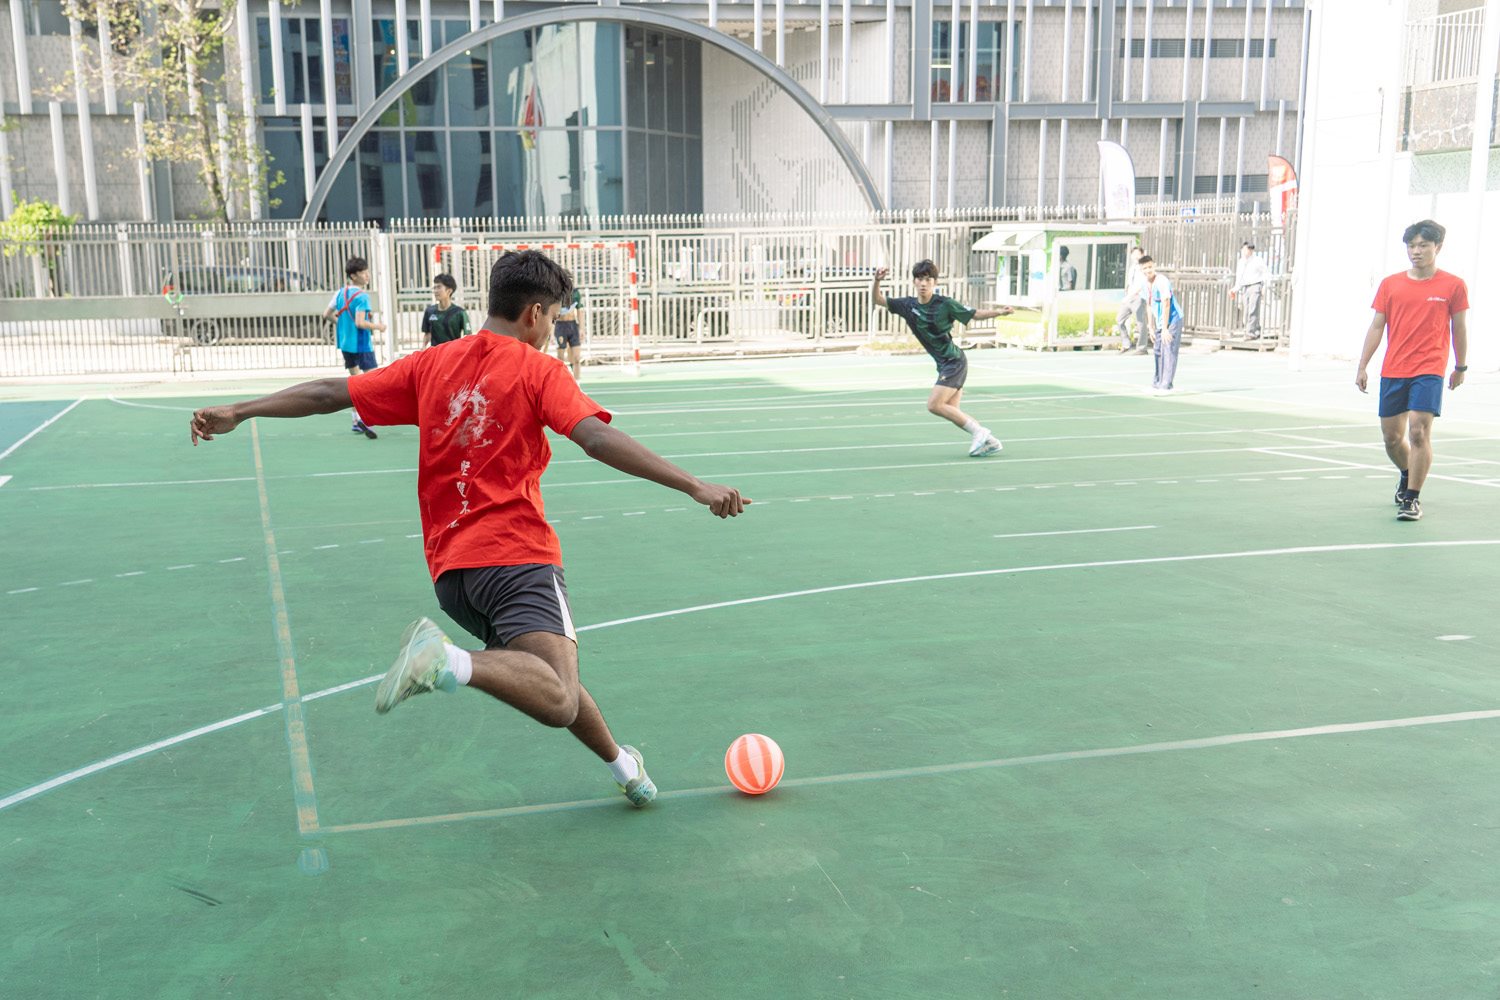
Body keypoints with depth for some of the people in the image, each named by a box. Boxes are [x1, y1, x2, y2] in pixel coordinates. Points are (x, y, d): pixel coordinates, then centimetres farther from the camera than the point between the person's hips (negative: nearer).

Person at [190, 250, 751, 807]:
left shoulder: (431, 364, 14)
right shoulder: (539, 370, 0)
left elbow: (329, 393, 17)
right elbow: (598, 439, -16)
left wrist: (236, 413, 28)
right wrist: (694, 486, -19)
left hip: (450, 568, 7)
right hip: (516, 554, -7)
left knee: (554, 686, 22)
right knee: (557, 703, -22)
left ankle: (623, 764, 30)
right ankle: (445, 660, -39)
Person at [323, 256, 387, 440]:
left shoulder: (340, 293, 6)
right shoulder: (362, 296, -17)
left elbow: (327, 314, 11)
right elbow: (360, 323, -24)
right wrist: (377, 326, -10)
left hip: (345, 344, 8)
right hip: (361, 345, -8)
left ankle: (357, 420, 17)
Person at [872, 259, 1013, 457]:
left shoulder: (944, 304, -13)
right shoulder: (908, 305, 3)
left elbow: (975, 314, -6)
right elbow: (878, 300, 4)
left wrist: (998, 312, -22)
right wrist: (877, 281, -15)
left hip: (954, 361, -7)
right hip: (944, 365, 7)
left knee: (934, 405, -15)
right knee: (951, 411, 5)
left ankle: (978, 431, -7)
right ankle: (988, 441, 12)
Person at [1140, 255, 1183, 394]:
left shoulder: (1162, 282, -20)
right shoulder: (1147, 284, 6)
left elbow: (1166, 305, -23)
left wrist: (1165, 329, -23)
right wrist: (1152, 328, 11)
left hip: (1172, 321, -9)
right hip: (1160, 323, 9)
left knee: (1168, 352, -12)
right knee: (1158, 352, 13)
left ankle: (1166, 386, -13)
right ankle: (1157, 383, 23)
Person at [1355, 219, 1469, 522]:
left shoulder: (1453, 286, 0)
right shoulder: (1390, 284, 6)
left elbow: (1459, 329, 8)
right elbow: (1376, 327, 8)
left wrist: (1460, 367, 13)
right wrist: (1362, 367, 4)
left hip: (1429, 371, -3)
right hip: (1392, 372, 3)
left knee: (1419, 432, -15)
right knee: (1391, 436, 9)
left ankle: (1412, 498, -5)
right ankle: (1408, 475, 40)